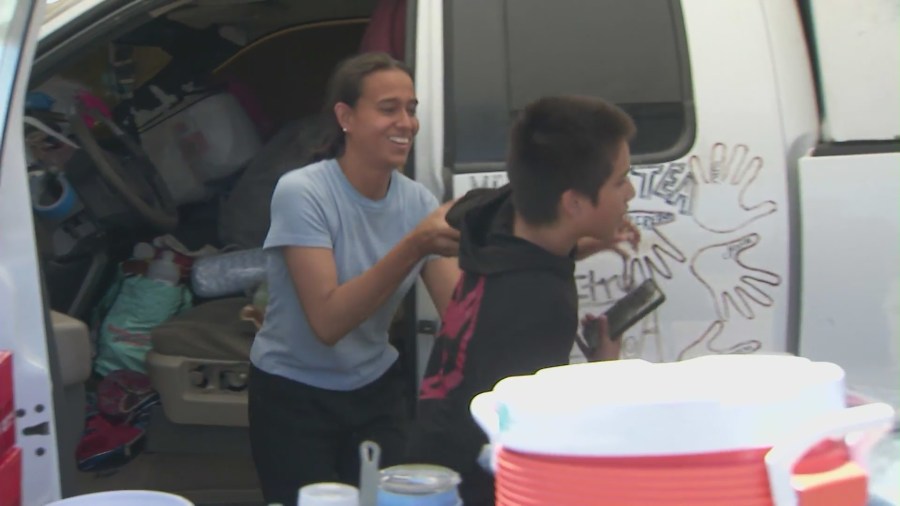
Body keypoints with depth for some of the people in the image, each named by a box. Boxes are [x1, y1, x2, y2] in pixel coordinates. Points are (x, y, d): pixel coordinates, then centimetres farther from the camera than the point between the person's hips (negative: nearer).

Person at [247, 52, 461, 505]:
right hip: (293, 398, -4)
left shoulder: (417, 201, -5)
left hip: (375, 390, 4)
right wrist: (413, 246, -37)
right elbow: (327, 322, -29)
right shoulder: (301, 193, -19)